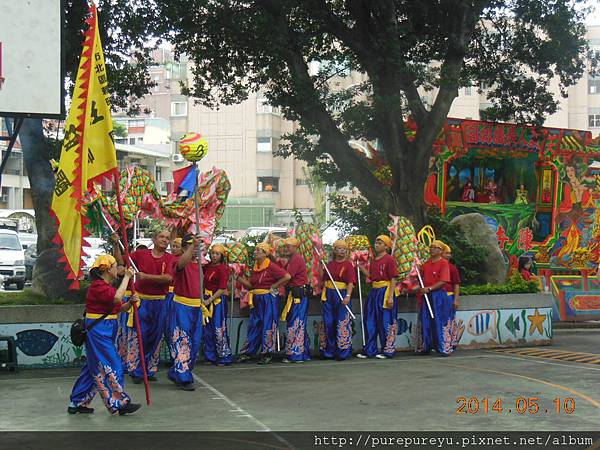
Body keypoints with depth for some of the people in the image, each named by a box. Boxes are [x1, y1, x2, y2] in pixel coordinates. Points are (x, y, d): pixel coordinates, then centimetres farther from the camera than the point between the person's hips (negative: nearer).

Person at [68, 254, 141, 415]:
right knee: (110, 366, -8)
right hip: (98, 330, -11)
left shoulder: (106, 286, 18)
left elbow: (120, 307, 16)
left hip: (106, 331, 11)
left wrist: (131, 302, -5)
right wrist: (126, 277, -20)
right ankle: (120, 403, -5)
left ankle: (77, 403, 20)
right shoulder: (98, 286, -15)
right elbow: (117, 298, -29)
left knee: (93, 367, 13)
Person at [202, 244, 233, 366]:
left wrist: (210, 300, -17)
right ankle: (211, 356, 19)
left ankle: (224, 357, 1)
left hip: (218, 300, -7)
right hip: (207, 298, 7)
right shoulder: (208, 266, 8)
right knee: (207, 328, 9)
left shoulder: (223, 268, -11)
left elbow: (222, 288, -15)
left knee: (218, 329, -6)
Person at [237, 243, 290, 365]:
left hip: (268, 299, -7)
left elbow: (287, 276, -19)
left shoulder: (271, 266, -13)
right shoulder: (255, 267, 10)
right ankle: (247, 352, 17)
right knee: (254, 325, 11)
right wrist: (239, 278, 2)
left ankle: (268, 354, 8)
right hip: (256, 299, 7)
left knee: (268, 326, 0)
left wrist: (274, 286, -13)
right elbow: (251, 285, 13)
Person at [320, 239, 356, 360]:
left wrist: (348, 296, -24)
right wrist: (323, 294, 8)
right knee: (328, 323, 7)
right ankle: (329, 351, 17)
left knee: (342, 324, -5)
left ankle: (343, 352, 1)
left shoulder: (348, 264, -4)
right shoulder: (330, 264, 11)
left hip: (342, 295, -5)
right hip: (329, 295, 5)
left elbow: (351, 282, -12)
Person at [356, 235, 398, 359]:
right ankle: (369, 350, 16)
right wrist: (360, 266, 11)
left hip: (385, 291, -8)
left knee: (385, 322, -3)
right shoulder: (374, 260, 15)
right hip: (373, 292, 8)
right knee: (370, 322, 9)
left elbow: (393, 279, -12)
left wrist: (390, 297, -18)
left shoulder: (389, 259, -8)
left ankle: (387, 350, 6)